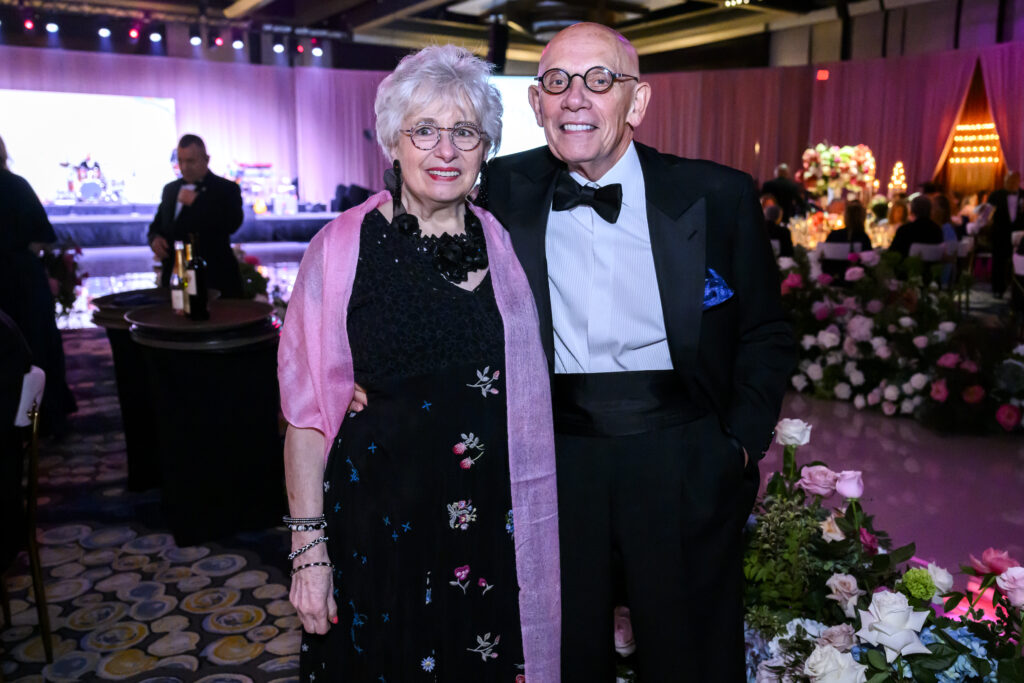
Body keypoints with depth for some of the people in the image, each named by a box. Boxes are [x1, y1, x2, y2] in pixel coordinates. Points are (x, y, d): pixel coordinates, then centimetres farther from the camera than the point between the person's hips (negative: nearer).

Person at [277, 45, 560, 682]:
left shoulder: (505, 242, 1)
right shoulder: (344, 246, -8)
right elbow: (307, 409, -7)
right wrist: (309, 547, -9)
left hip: (494, 523, 3)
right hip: (378, 521, -2)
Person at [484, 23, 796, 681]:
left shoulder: (719, 197, -3)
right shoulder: (500, 193, 0)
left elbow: (766, 335, 6)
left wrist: (742, 444, -2)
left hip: (687, 472, 0)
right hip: (552, 470, 1)